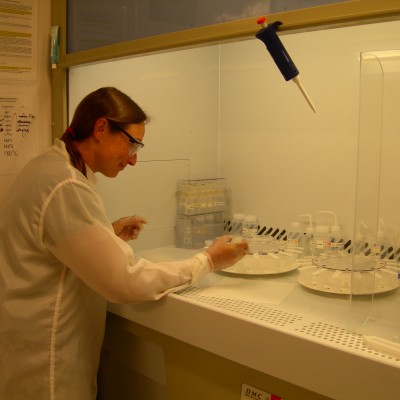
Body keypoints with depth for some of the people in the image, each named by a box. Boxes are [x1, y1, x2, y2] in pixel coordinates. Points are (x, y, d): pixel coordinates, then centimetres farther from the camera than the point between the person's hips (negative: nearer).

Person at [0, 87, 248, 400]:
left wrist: (109, 236, 8)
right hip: (43, 363, -9)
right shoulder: (65, 188, -24)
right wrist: (207, 262, -13)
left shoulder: (49, 166, 6)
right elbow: (128, 280, -24)